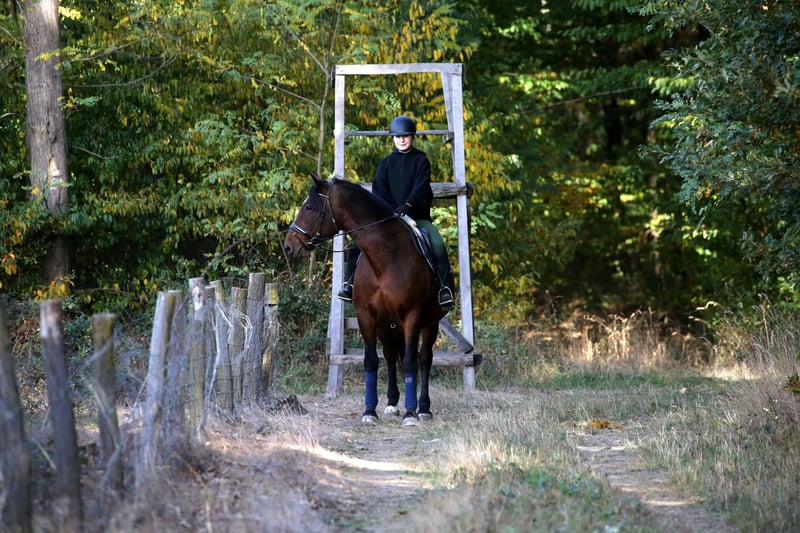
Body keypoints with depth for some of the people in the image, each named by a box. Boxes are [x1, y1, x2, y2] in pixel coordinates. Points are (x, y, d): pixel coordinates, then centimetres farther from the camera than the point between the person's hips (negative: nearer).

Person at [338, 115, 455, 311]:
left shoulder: (421, 160, 3)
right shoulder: (386, 163, 11)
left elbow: (420, 187, -11)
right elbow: (379, 191, 2)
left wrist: (408, 205, -29)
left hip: (417, 215, -3)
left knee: (437, 244, -30)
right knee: (358, 242, -12)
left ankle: (445, 288, -28)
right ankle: (350, 283, -3)